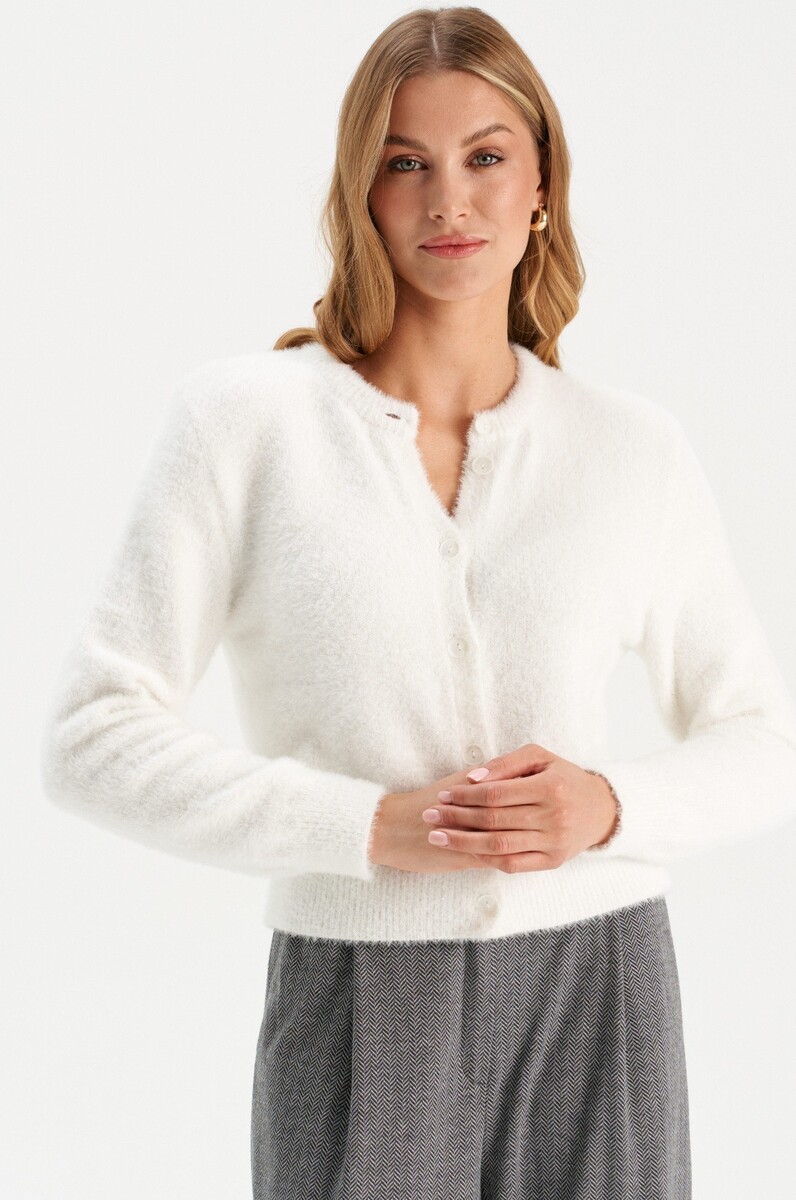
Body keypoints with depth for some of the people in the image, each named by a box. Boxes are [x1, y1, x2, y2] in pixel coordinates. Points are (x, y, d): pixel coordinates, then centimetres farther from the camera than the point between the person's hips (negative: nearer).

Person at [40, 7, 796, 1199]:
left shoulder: (636, 447, 3)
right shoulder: (243, 418, -3)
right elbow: (94, 734, -6)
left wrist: (612, 807, -10)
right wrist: (371, 824, -15)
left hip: (598, 995, 2)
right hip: (359, 1005, -2)